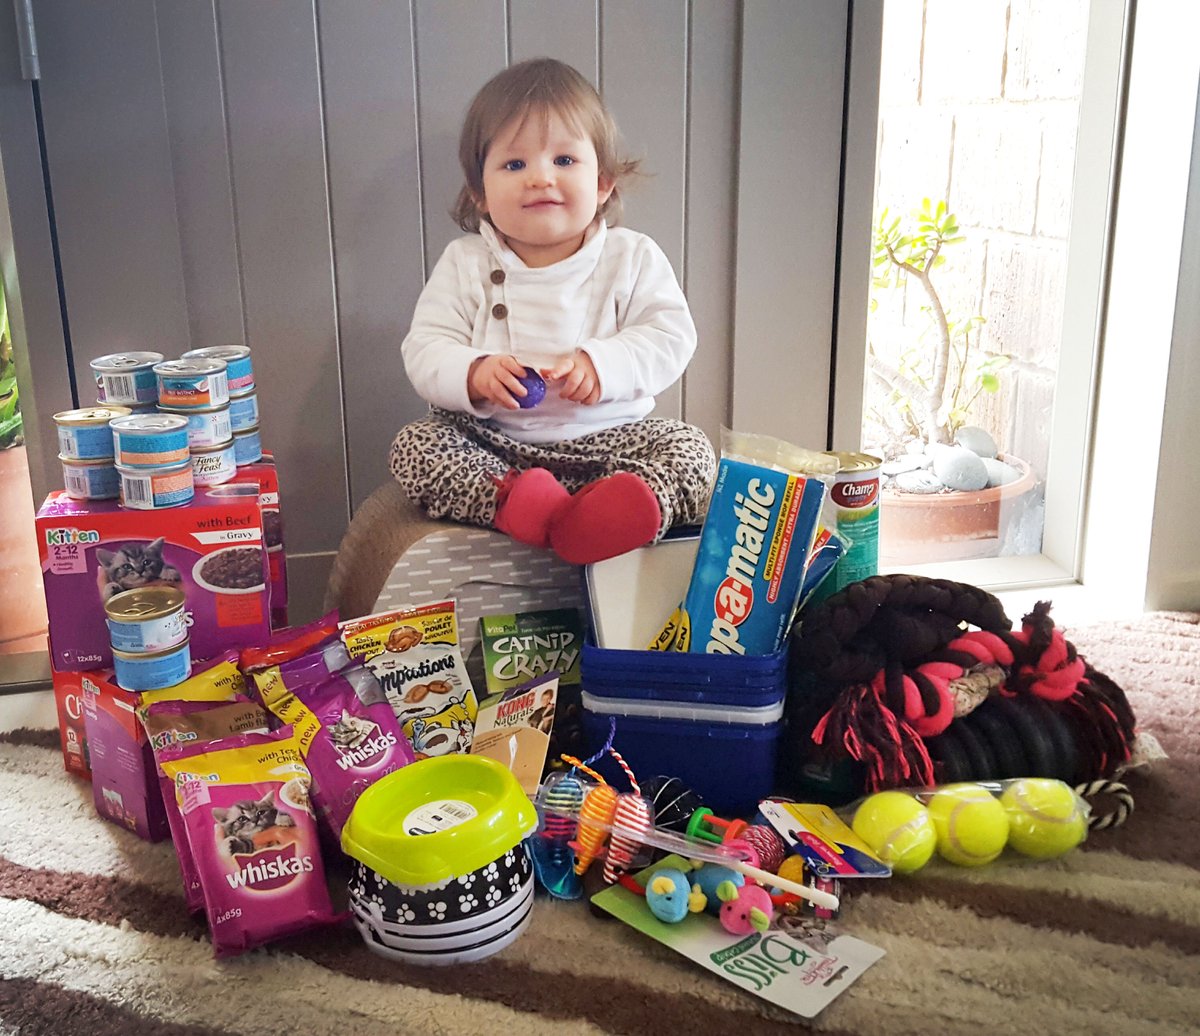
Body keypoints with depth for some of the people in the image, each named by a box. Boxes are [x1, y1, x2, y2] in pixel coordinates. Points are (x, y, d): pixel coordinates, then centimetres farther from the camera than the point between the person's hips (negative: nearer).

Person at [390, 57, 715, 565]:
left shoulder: (632, 257, 2)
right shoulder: (465, 264, 4)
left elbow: (670, 336, -5)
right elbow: (425, 349, -2)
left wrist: (600, 363, -24)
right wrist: (473, 374, -25)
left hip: (606, 437, 0)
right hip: (492, 444, 1)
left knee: (691, 447, -23)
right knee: (412, 445, -20)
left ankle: (603, 519, -51)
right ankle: (511, 501, -44)